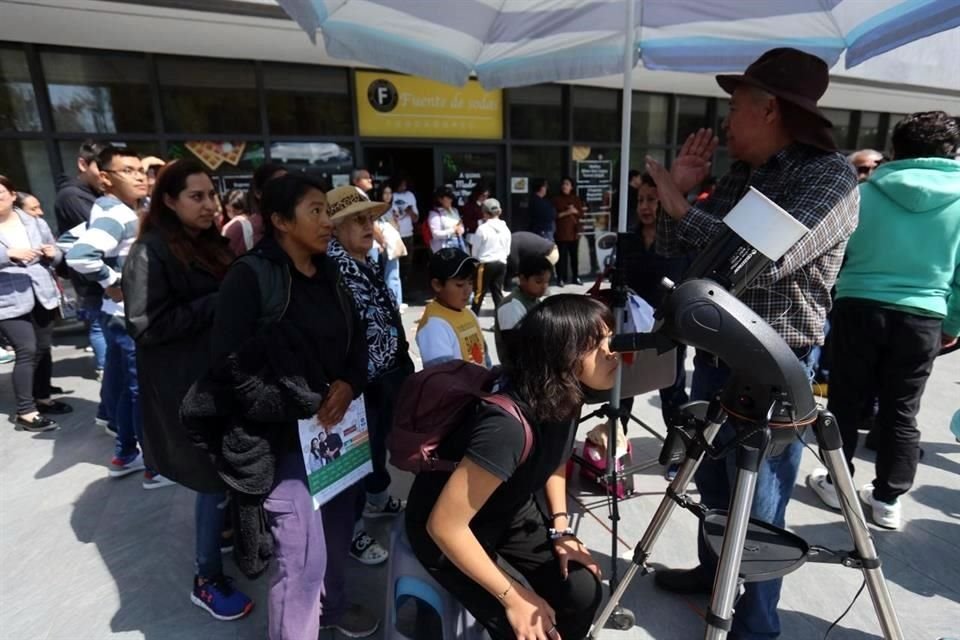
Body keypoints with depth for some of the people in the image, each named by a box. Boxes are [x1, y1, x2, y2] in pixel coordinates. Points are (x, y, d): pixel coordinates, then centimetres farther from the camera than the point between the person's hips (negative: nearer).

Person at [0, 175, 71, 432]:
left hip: (42, 296, 5)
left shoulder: (35, 223, 9)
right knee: (27, 351, -11)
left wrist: (53, 253, -9)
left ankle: (43, 399, 30)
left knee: (43, 349, 13)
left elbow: (56, 255, 13)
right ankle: (25, 412, -3)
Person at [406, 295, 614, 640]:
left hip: (510, 508, 6)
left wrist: (560, 528, -3)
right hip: (452, 528, -6)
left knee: (584, 590, -7)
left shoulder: (564, 393, -14)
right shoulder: (508, 425, -38)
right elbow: (445, 526, -32)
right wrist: (512, 597, -21)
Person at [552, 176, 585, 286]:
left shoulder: (577, 199, 11)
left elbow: (581, 214, 7)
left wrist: (575, 211, -12)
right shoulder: (556, 199, -1)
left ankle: (575, 277, 19)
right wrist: (566, 212, -17)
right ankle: (561, 278, 4)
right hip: (561, 232, -4)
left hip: (574, 231, 4)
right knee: (562, 256, -3)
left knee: (574, 255, 8)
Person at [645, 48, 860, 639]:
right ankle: (713, 570, 45)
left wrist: (681, 206, -20)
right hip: (715, 357, 7)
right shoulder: (738, 176, 10)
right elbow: (675, 255, 10)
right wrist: (681, 192, -4)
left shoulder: (831, 175, -11)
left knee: (757, 511, 6)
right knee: (713, 483, 22)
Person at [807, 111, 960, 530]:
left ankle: (837, 483, 22)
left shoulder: (865, 193, -1)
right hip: (922, 318, 1)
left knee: (846, 401, 10)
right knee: (901, 412, 10)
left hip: (859, 308, -1)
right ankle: (888, 499, 18)